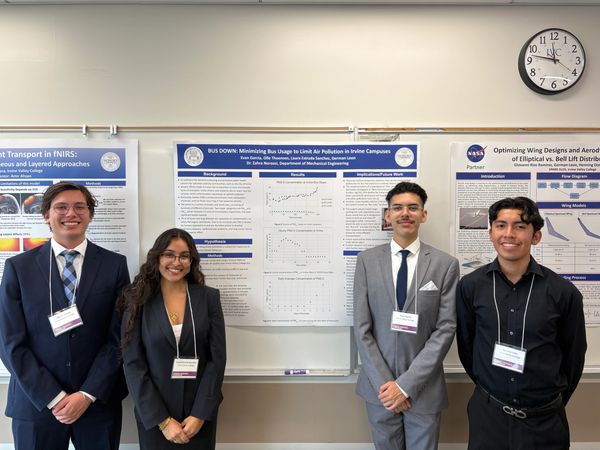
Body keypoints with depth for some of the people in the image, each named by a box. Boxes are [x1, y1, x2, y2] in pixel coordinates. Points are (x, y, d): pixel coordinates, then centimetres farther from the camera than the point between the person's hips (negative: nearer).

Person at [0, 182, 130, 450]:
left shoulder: (114, 265, -3)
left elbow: (119, 338, -4)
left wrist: (88, 394, -10)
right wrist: (53, 398, -10)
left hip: (99, 402, 0)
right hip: (36, 403, 0)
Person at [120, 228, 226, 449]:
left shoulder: (209, 297, -5)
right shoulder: (139, 300, -6)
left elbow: (217, 358, -5)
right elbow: (133, 363, -8)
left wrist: (200, 414, -11)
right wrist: (163, 420, -11)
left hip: (200, 412, 1)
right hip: (152, 414, 0)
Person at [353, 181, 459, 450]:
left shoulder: (445, 264, -5)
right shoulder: (367, 260, -3)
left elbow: (445, 329, -8)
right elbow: (362, 328, -4)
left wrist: (407, 384, -12)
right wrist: (384, 382, -10)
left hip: (424, 388, -1)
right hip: (379, 386, 1)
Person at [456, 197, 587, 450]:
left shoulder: (564, 292, -10)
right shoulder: (470, 286, -8)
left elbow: (573, 355, 3)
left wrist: (555, 401, 12)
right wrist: (487, 385, 10)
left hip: (543, 418, 0)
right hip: (487, 411, 1)